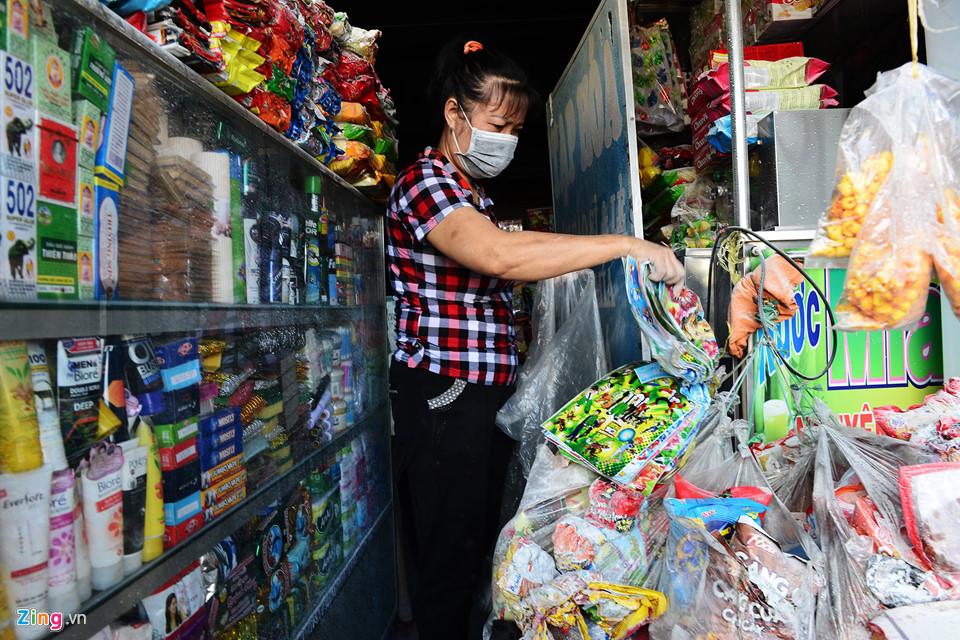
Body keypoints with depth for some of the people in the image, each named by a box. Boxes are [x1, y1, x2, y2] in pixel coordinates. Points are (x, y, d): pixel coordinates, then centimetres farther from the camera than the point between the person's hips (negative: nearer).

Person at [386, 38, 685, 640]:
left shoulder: (475, 195, 19)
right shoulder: (424, 181, -13)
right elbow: (500, 256, -31)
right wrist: (626, 244, -29)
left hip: (486, 394, 10)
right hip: (443, 393, -10)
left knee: (480, 544, 17)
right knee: (448, 559, 0)